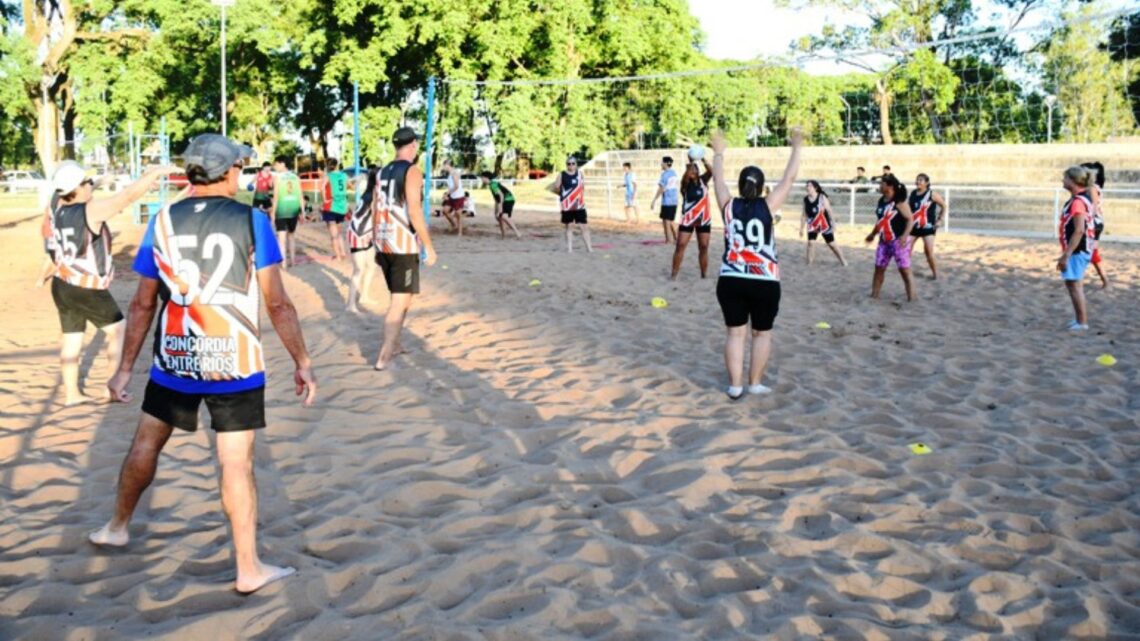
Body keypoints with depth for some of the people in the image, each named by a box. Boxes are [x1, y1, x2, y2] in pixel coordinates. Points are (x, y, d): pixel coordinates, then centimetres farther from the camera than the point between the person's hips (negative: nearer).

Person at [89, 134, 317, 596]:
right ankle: (248, 569, 8)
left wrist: (125, 368, 12)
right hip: (234, 365, -3)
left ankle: (117, 528, 40)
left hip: (173, 362, 3)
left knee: (146, 442, 22)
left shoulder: (162, 222, 0)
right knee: (236, 462, 2)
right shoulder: (251, 222, -8)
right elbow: (277, 304, -10)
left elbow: (143, 305, 4)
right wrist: (302, 362, -3)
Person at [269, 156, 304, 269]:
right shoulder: (295, 177, 6)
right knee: (290, 235, 20)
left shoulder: (277, 177, -6)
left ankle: (284, 263, -7)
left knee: (281, 237, -2)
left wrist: (273, 212, -6)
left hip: (281, 209, -5)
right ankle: (292, 260, 22)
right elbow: (301, 196, 5)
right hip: (294, 209, 5)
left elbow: (276, 196, -10)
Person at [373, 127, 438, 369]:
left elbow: (376, 211, 16)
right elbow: (414, 211, -18)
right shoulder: (412, 171, -10)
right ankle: (384, 356, -6)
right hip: (404, 246, -7)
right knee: (400, 301, -3)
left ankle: (394, 345, 29)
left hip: (384, 244, 7)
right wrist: (429, 246, -14)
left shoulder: (383, 172, 12)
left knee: (400, 297, 22)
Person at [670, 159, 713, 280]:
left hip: (704, 219, 2)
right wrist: (690, 164, -44)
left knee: (703, 247, 5)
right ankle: (674, 273, -3)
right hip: (687, 219, -2)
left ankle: (704, 274, 14)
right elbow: (685, 177, -28)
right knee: (680, 245, -7)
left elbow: (710, 172, -19)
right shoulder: (686, 183, -5)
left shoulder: (703, 180, 0)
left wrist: (704, 161, -38)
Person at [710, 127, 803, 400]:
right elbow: (788, 179, 1)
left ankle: (735, 386, 7)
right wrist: (797, 147, 10)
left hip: (730, 281, 2)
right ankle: (755, 383, 14)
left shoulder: (729, 206, 0)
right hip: (765, 282, -2)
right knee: (762, 333, 12)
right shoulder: (767, 206, -6)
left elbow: (718, 180, 15)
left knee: (735, 332, 9)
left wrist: (718, 153, 28)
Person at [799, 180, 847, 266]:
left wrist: (833, 224, -15)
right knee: (810, 242, -13)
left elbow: (829, 211, -12)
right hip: (812, 226, 3)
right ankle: (809, 264, -3)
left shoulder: (822, 198, -14)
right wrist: (801, 228, 6)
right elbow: (805, 215, 6)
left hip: (825, 225, -3)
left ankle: (843, 261, 19)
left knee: (831, 244, 3)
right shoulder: (806, 199, -2)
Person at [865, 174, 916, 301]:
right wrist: (873, 234, 27)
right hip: (884, 242, 8)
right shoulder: (881, 201, 9)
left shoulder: (899, 202, -14)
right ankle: (873, 296, 18)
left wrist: (905, 236, -31)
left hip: (898, 241, -8)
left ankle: (911, 299, -2)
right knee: (879, 269, 10)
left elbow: (910, 220, -18)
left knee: (905, 270, -5)